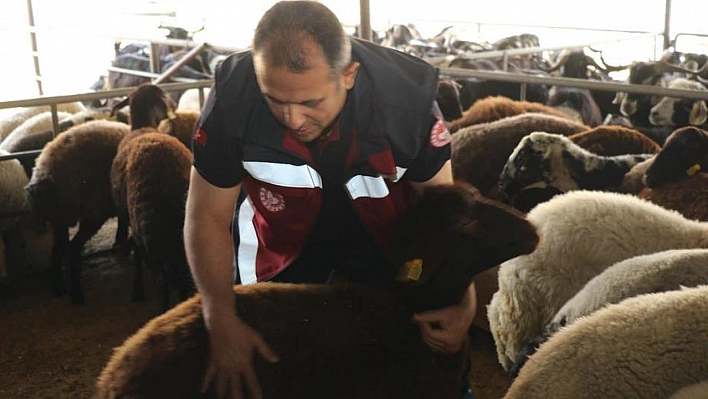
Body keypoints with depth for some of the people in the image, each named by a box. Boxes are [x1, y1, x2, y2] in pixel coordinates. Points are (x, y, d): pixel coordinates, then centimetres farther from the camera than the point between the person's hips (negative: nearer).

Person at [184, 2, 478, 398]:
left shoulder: (408, 96, -32)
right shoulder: (232, 97, -32)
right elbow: (209, 216, -19)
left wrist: (463, 300, -27)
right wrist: (223, 321, -26)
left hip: (385, 231, 0)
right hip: (279, 234, 1)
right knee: (270, 362, 12)